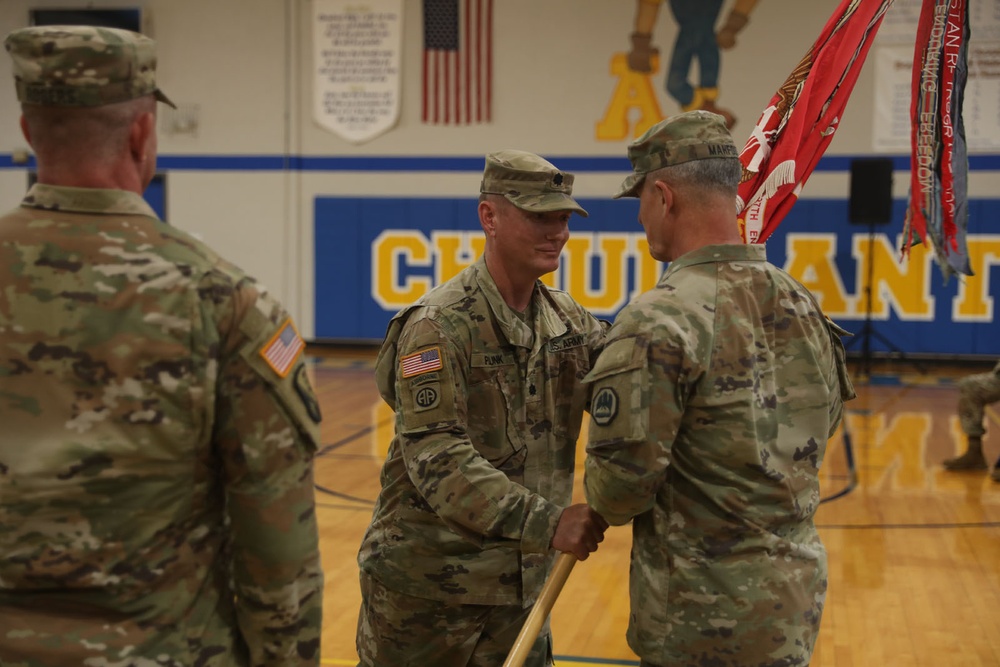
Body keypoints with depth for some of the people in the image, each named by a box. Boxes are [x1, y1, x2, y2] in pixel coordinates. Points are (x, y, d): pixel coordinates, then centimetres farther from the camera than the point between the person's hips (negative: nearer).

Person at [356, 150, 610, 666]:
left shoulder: (568, 319, 6)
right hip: (427, 589, -6)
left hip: (521, 582, 6)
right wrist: (546, 522, -30)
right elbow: (436, 460, -23)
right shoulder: (439, 326, -16)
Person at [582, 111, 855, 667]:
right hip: (798, 601, 7)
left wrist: (602, 502, 3)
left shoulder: (658, 322, -21)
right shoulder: (803, 305, 4)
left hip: (705, 618, -7)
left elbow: (620, 486, -19)